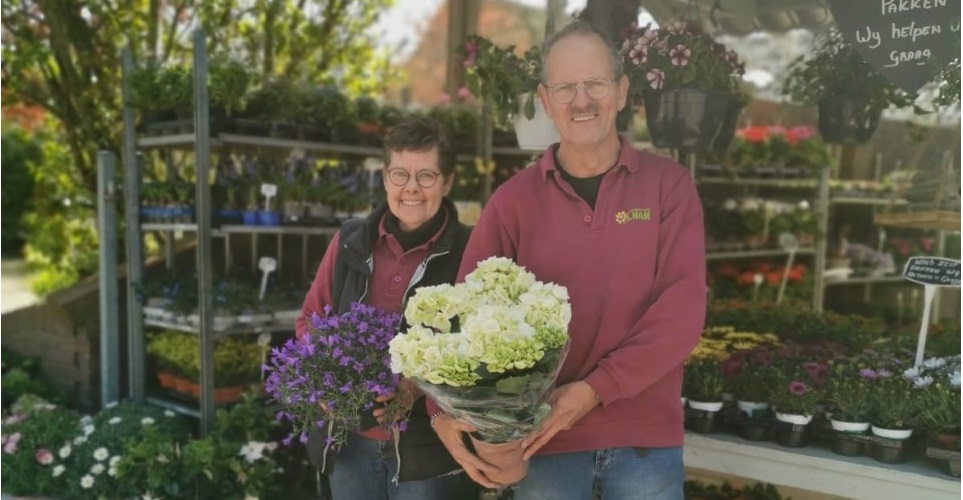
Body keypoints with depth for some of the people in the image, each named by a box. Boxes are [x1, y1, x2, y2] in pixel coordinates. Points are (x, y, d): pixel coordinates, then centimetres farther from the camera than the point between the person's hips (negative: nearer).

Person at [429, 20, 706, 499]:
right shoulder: (513, 199, 0)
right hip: (544, 438, 1)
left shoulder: (668, 184, -1)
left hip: (646, 437, 0)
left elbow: (682, 308, -9)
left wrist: (597, 389, -17)